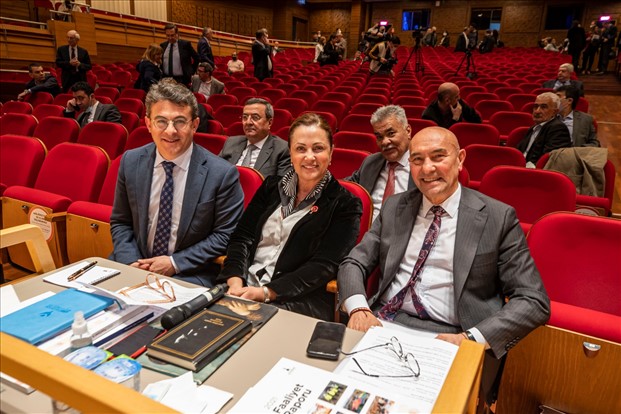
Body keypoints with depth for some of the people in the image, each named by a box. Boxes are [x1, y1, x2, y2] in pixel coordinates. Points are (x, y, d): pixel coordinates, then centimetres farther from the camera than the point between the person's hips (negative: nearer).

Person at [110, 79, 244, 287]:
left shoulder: (222, 174, -13)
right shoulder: (131, 162, 0)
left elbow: (226, 235, -8)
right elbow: (120, 222, 9)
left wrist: (175, 262, -13)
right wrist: (131, 261, -8)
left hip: (189, 275, -4)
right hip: (135, 264, 4)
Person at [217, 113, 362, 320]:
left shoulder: (345, 205, -1)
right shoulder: (272, 186, 12)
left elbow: (323, 266, -9)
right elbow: (242, 237, 6)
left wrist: (266, 292, -18)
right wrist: (235, 281, -12)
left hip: (300, 301, -4)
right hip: (243, 288, 4)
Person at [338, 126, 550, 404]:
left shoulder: (498, 218, -1)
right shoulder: (394, 207, 11)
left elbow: (534, 301, -3)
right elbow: (354, 263, 9)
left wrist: (471, 338, -19)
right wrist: (358, 308, -13)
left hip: (445, 338, -3)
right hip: (380, 322, 4)